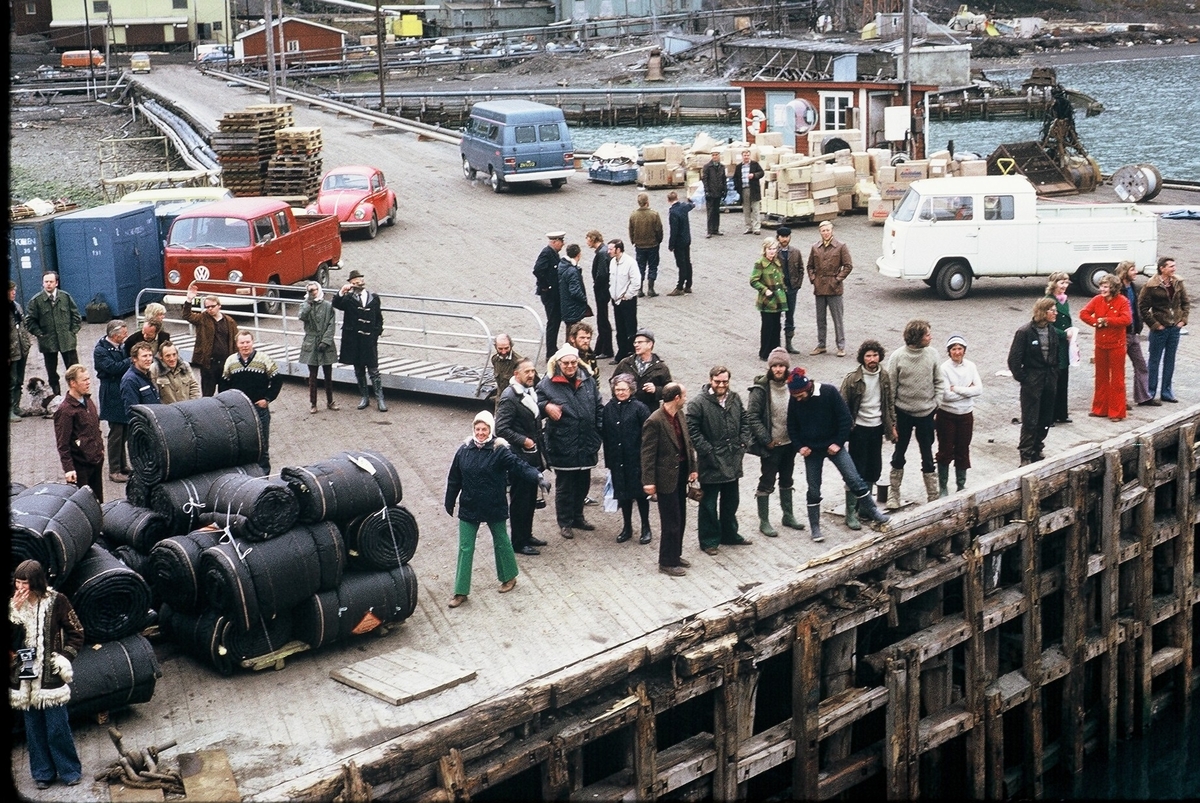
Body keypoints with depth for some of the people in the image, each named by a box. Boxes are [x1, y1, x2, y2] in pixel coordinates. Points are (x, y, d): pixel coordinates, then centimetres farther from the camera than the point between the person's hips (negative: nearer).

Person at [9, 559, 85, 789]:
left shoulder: (56, 601, -6)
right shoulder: (14, 604, 3)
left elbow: (76, 633, 0)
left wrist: (64, 657, -9)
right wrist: (14, 611, -16)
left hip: (50, 675, -3)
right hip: (24, 677, 4)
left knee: (57, 728, -1)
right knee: (34, 728, 11)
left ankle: (70, 771, 13)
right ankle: (43, 773, 22)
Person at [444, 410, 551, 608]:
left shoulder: (499, 450, -13)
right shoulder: (464, 451, -3)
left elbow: (519, 466, -23)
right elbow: (454, 479, 6)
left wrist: (538, 478, -39)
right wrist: (450, 502, 12)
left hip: (494, 508, -2)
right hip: (468, 508, 3)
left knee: (501, 543, 16)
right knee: (465, 549, 4)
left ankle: (509, 577, 39)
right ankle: (461, 592, 10)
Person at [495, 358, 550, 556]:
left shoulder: (531, 393, 10)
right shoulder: (510, 396, -18)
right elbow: (501, 428, -22)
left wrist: (540, 451, 15)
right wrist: (523, 441, -20)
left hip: (532, 456, 9)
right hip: (519, 457, -9)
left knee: (530, 498, 17)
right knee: (519, 500, 1)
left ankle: (527, 536, 30)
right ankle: (518, 542, 10)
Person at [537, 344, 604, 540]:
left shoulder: (588, 381, 6)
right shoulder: (548, 383, -6)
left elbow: (598, 409, 11)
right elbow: (536, 402, 2)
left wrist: (597, 435, 6)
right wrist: (546, 406, -19)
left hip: (586, 444, 5)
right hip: (562, 445, -5)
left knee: (583, 483, 17)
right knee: (564, 485, 5)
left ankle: (577, 517, 34)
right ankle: (565, 522, 17)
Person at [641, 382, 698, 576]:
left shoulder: (680, 416, 5)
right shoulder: (654, 421, -20)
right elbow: (647, 453, -18)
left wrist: (693, 468, 12)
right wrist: (649, 481, -19)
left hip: (681, 473, 8)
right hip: (666, 477, -8)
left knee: (680, 518, 17)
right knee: (671, 521, 0)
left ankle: (675, 555, 32)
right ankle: (667, 562, 12)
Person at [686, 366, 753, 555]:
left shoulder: (735, 399, 5)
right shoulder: (698, 404, -14)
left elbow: (744, 422, 15)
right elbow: (693, 431, -15)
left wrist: (743, 443, 3)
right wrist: (708, 452, -17)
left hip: (733, 462, 6)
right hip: (711, 464, -6)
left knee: (731, 501, 20)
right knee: (709, 504, 5)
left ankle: (729, 535, 35)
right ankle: (708, 541, 16)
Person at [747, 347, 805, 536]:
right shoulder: (761, 389, -17)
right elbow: (752, 417, -17)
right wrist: (767, 440, -18)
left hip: (789, 443, 6)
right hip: (770, 445, -5)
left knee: (787, 481, 20)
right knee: (766, 483, 3)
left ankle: (788, 515, 34)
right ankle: (764, 522, 13)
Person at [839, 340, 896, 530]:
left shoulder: (884, 377, 1)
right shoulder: (853, 379, -15)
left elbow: (890, 402, 12)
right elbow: (842, 405, -11)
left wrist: (892, 425, 11)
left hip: (877, 428, 5)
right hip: (859, 429, -5)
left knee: (874, 470, 12)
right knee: (856, 471, -2)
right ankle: (851, 513, 4)